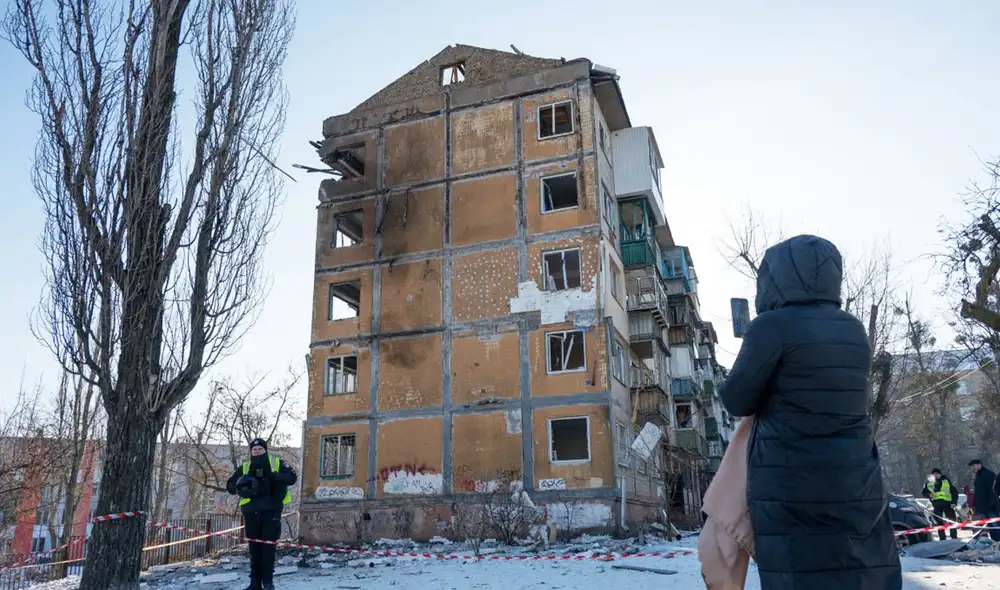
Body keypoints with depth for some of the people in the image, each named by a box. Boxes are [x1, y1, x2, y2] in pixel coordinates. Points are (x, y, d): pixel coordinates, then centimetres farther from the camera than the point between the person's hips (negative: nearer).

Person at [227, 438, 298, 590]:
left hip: (271, 512, -2)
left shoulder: (277, 464, 6)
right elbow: (231, 486, 9)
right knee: (254, 548, 5)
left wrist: (272, 476, -20)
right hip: (251, 513, 2)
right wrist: (242, 483, -14)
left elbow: (292, 478, -6)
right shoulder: (244, 467, 13)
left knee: (268, 546, -4)